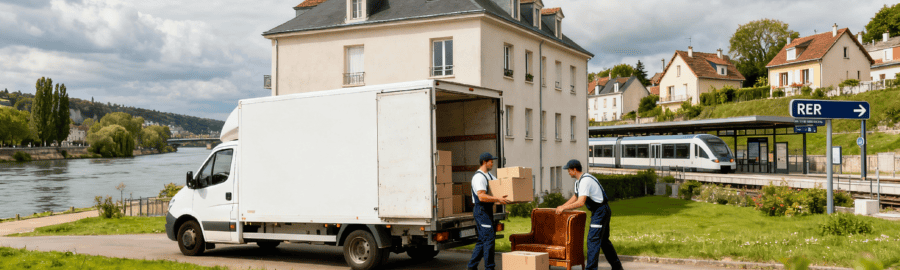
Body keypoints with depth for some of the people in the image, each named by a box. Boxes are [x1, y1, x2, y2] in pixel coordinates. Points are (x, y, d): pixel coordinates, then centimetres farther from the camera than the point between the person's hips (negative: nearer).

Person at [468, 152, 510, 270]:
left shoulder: (489, 175, 17)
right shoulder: (478, 177, -16)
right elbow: (482, 197, -26)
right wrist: (498, 199, -31)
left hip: (488, 211, 10)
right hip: (481, 211, -10)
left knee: (483, 240, 12)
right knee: (489, 238, -9)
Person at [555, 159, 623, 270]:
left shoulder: (585, 181, -22)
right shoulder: (579, 181, 11)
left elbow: (581, 202, -30)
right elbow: (575, 197, 25)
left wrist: (564, 208, -21)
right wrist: (562, 206, 13)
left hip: (601, 211, -10)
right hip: (602, 211, 10)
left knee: (593, 239, -11)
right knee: (603, 240, 17)